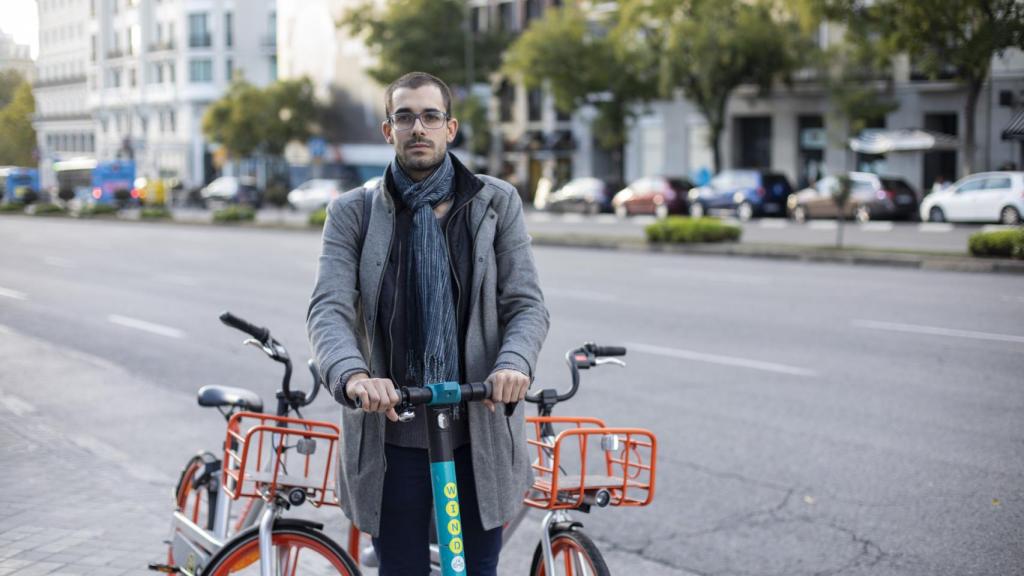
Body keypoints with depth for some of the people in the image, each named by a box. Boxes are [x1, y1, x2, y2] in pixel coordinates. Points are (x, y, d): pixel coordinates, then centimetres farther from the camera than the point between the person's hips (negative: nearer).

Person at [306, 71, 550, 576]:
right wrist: (354, 375, -30)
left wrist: (514, 363, -24)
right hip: (391, 433, 0)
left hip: (481, 432, 0)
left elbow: (527, 303, -2)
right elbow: (328, 309, -10)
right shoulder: (353, 212, 3)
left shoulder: (497, 204, 4)